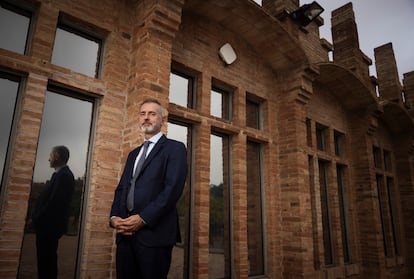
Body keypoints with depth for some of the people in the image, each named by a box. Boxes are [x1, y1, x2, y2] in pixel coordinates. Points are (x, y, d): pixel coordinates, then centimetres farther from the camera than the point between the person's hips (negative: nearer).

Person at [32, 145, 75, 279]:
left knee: (46, 259, -1)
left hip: (49, 225, -10)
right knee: (46, 259, 16)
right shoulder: (61, 174, 13)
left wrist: (37, 219, -13)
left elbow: (55, 202, -23)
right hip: (48, 224, 10)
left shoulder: (64, 175, -18)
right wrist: (37, 218, 10)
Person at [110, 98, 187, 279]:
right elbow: (121, 188, 17)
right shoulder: (133, 154, 22)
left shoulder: (174, 148, 0)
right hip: (125, 233, 6)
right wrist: (114, 217, -1)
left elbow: (173, 188, -12)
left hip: (154, 232, -6)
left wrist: (143, 218, -17)